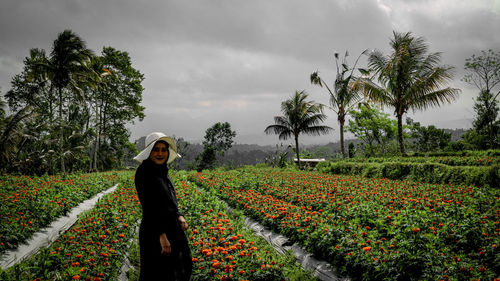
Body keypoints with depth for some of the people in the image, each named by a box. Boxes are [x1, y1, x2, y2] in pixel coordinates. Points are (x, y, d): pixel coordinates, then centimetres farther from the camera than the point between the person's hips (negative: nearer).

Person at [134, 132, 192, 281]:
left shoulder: (162, 171, 10)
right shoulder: (144, 172, -16)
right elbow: (149, 207, -21)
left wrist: (180, 216, 1)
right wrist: (161, 235, -24)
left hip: (172, 230, 9)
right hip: (155, 233, -9)